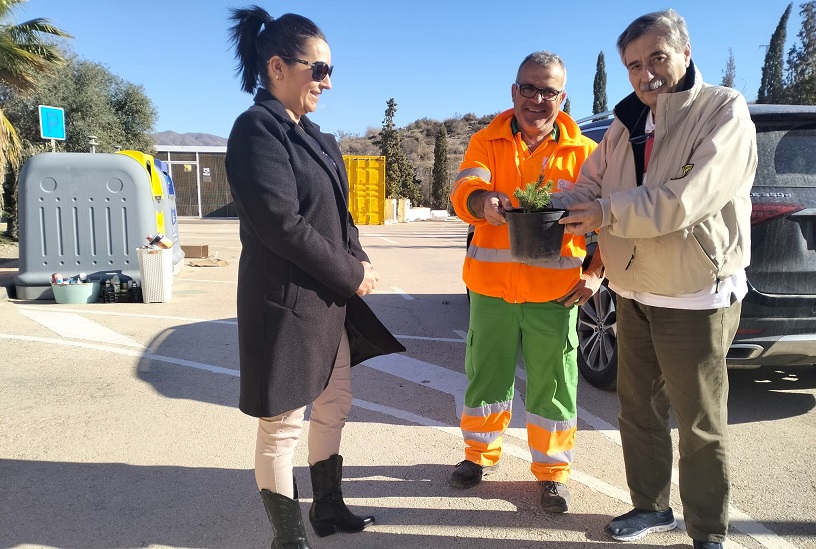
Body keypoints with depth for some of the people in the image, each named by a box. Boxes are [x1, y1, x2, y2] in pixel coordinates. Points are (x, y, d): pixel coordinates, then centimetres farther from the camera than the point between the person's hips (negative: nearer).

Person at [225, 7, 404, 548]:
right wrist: (352, 276, -14)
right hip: (285, 301, -9)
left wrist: (358, 262, -4)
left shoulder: (313, 136, 12)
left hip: (330, 299, 9)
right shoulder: (257, 128, -14)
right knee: (283, 425, 5)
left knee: (335, 406, 19)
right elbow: (281, 225, -22)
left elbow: (338, 214, 15)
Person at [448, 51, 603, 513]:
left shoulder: (583, 152, 4)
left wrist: (596, 272, -6)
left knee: (552, 385, 6)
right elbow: (464, 189, -13)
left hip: (555, 292, -1)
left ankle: (553, 471, 26)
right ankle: (481, 453, 36)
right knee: (486, 374, 14)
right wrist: (484, 200, -36)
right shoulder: (487, 142, 4)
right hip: (492, 286, 1)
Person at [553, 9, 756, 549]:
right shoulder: (626, 126, 9)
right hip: (634, 296, 7)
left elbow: (686, 199, -25)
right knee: (638, 410, 17)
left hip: (696, 299, -6)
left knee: (700, 425, 6)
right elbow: (588, 188, 8)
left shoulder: (724, 112, -11)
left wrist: (607, 214, -23)